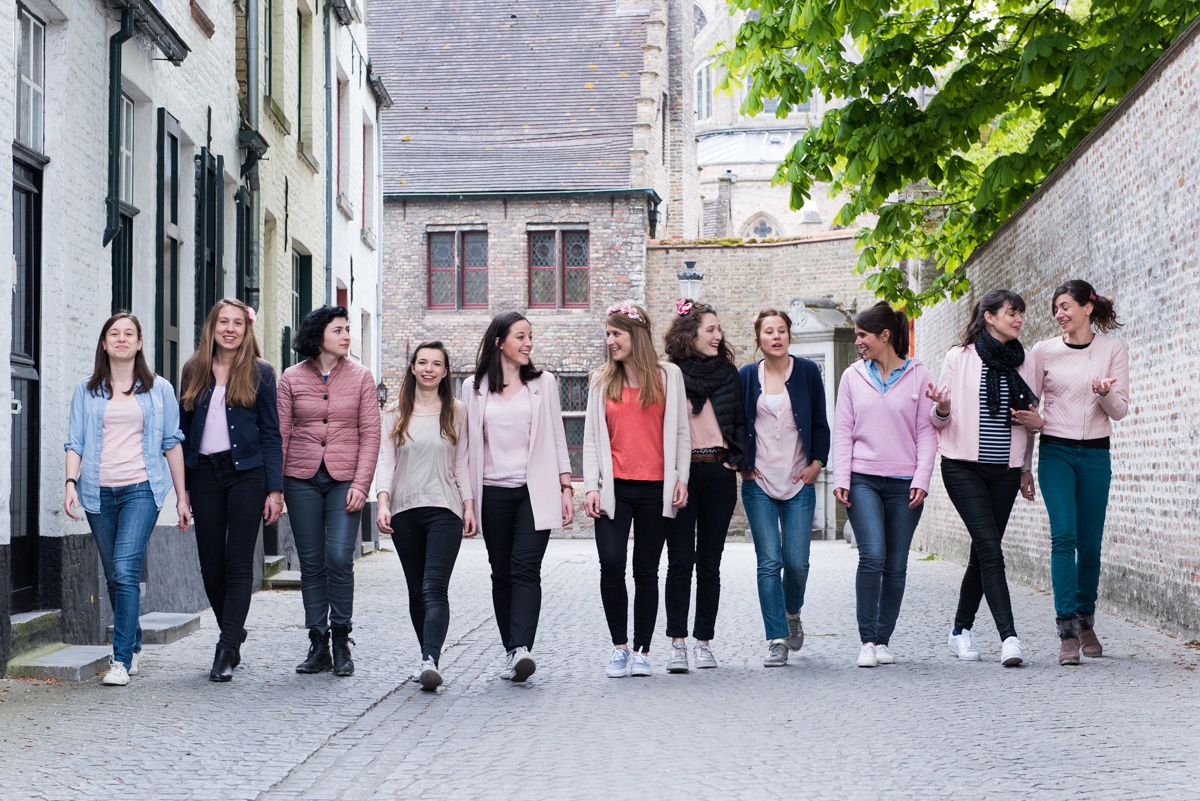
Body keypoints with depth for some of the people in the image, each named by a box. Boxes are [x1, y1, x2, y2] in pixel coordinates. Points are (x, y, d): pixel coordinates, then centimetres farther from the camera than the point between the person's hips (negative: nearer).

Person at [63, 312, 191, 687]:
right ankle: (133, 646, 23)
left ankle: (121, 659, -16)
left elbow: (172, 443, 9)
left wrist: (182, 496, 7)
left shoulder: (159, 389, 9)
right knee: (114, 577, 7)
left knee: (125, 570, -16)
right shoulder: (86, 390, 11)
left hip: (141, 488, -2)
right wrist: (70, 482, -10)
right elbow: (75, 442, 7)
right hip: (99, 492, 3)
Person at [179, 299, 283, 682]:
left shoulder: (260, 373, 2)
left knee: (238, 563, -7)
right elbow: (184, 429, 12)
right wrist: (182, 486, 6)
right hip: (205, 474, 3)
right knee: (210, 563, 4)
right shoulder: (194, 371, 10)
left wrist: (275, 489, -6)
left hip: (247, 473, -3)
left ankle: (226, 651, -10)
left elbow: (271, 434, 1)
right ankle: (234, 634, 23)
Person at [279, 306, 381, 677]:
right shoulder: (292, 378, 5)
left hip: (345, 479, -1)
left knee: (339, 558, -12)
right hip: (302, 479, 1)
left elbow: (370, 434, 1)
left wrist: (361, 484, -8)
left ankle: (341, 643, 2)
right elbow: (280, 434, 6)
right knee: (311, 563, 3)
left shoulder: (360, 376, 3)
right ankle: (318, 645, 12)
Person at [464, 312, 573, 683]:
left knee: (525, 570, -14)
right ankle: (512, 651, 12)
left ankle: (521, 649, -23)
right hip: (493, 494, 2)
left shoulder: (543, 382, 8)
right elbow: (469, 444, 9)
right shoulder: (474, 388, 8)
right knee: (502, 575, 5)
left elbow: (557, 438, 9)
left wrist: (566, 488, 3)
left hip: (535, 492, -1)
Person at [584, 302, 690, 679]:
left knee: (646, 570, 4)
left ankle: (642, 651, 13)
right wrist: (591, 486, -1)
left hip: (655, 489, -1)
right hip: (614, 487, 1)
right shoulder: (601, 380, 9)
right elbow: (592, 436, 8)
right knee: (611, 564, -11)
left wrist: (681, 478, -1)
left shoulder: (667, 375, 5)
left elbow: (680, 432, 7)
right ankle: (619, 647, 4)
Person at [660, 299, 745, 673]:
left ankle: (704, 642, 11)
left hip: (718, 473, 3)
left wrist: (735, 459, 3)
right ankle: (677, 643, -1)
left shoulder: (728, 373, 9)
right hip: (680, 473, -2)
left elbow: (740, 421, 13)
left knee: (709, 563, 5)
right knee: (680, 561, -4)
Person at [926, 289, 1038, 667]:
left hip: (1005, 470, 4)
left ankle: (961, 629, 23)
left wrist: (1026, 468, 16)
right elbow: (939, 420, 2)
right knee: (990, 549, -14)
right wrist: (942, 408, -21)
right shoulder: (959, 357, -2)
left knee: (983, 551, 8)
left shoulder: (1024, 364, 9)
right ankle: (1008, 636, -19)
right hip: (964, 466, -4)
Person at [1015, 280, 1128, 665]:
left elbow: (1120, 410, 2)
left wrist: (1106, 392, -19)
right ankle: (1068, 632, -16)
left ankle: (1086, 623, 24)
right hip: (1055, 451, -1)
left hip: (1096, 453, 1)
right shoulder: (1044, 351, 5)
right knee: (1064, 535, -15)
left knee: (1090, 544, 4)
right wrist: (1034, 420, -10)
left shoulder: (1113, 350, 3)